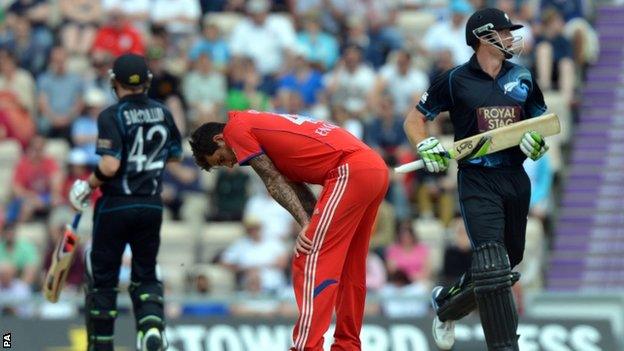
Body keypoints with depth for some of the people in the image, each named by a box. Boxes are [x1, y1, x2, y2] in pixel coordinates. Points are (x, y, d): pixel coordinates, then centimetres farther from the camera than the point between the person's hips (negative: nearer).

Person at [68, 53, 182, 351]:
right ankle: (152, 324, -14)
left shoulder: (112, 116, -14)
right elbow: (175, 158, 12)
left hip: (115, 206, -4)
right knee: (146, 274, 14)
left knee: (103, 276, 10)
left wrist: (89, 185, -6)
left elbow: (110, 166, -22)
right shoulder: (162, 113, 3)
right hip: (152, 206, 4)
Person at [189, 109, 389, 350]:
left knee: (309, 261, -10)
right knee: (349, 266, 18)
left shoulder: (236, 128, 4)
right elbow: (294, 185, 16)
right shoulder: (262, 124, 28)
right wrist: (312, 226, 4)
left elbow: (274, 183, -2)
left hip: (350, 171, -9)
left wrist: (306, 225, -6)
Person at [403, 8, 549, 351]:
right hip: (477, 180, -5)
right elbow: (414, 120, 7)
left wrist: (538, 140, -4)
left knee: (509, 261, 13)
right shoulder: (455, 80, -1)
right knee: (491, 260, -18)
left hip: (516, 178, 5)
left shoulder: (522, 78, 10)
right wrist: (426, 148, -12)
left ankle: (447, 303, 38)